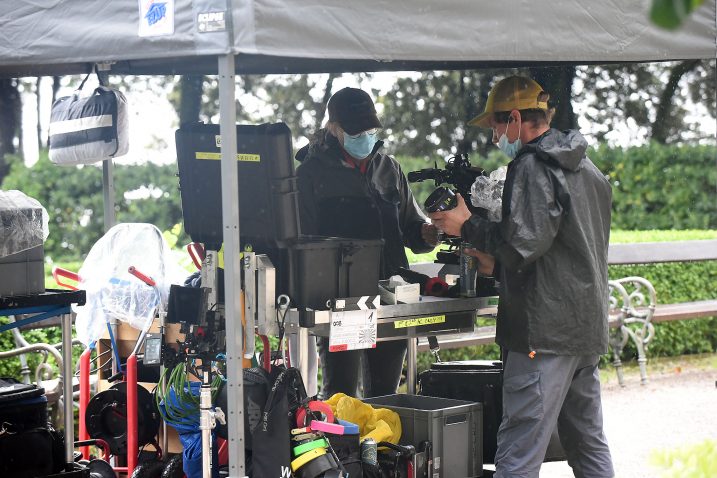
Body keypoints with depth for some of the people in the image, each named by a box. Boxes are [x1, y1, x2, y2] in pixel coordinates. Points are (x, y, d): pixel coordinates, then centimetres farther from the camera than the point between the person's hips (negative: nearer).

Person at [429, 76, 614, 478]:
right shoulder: (587, 168, 18)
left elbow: (522, 245, -21)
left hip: (546, 331, -10)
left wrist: (468, 226, -7)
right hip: (589, 328, 10)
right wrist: (497, 266, 22)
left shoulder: (532, 167, -11)